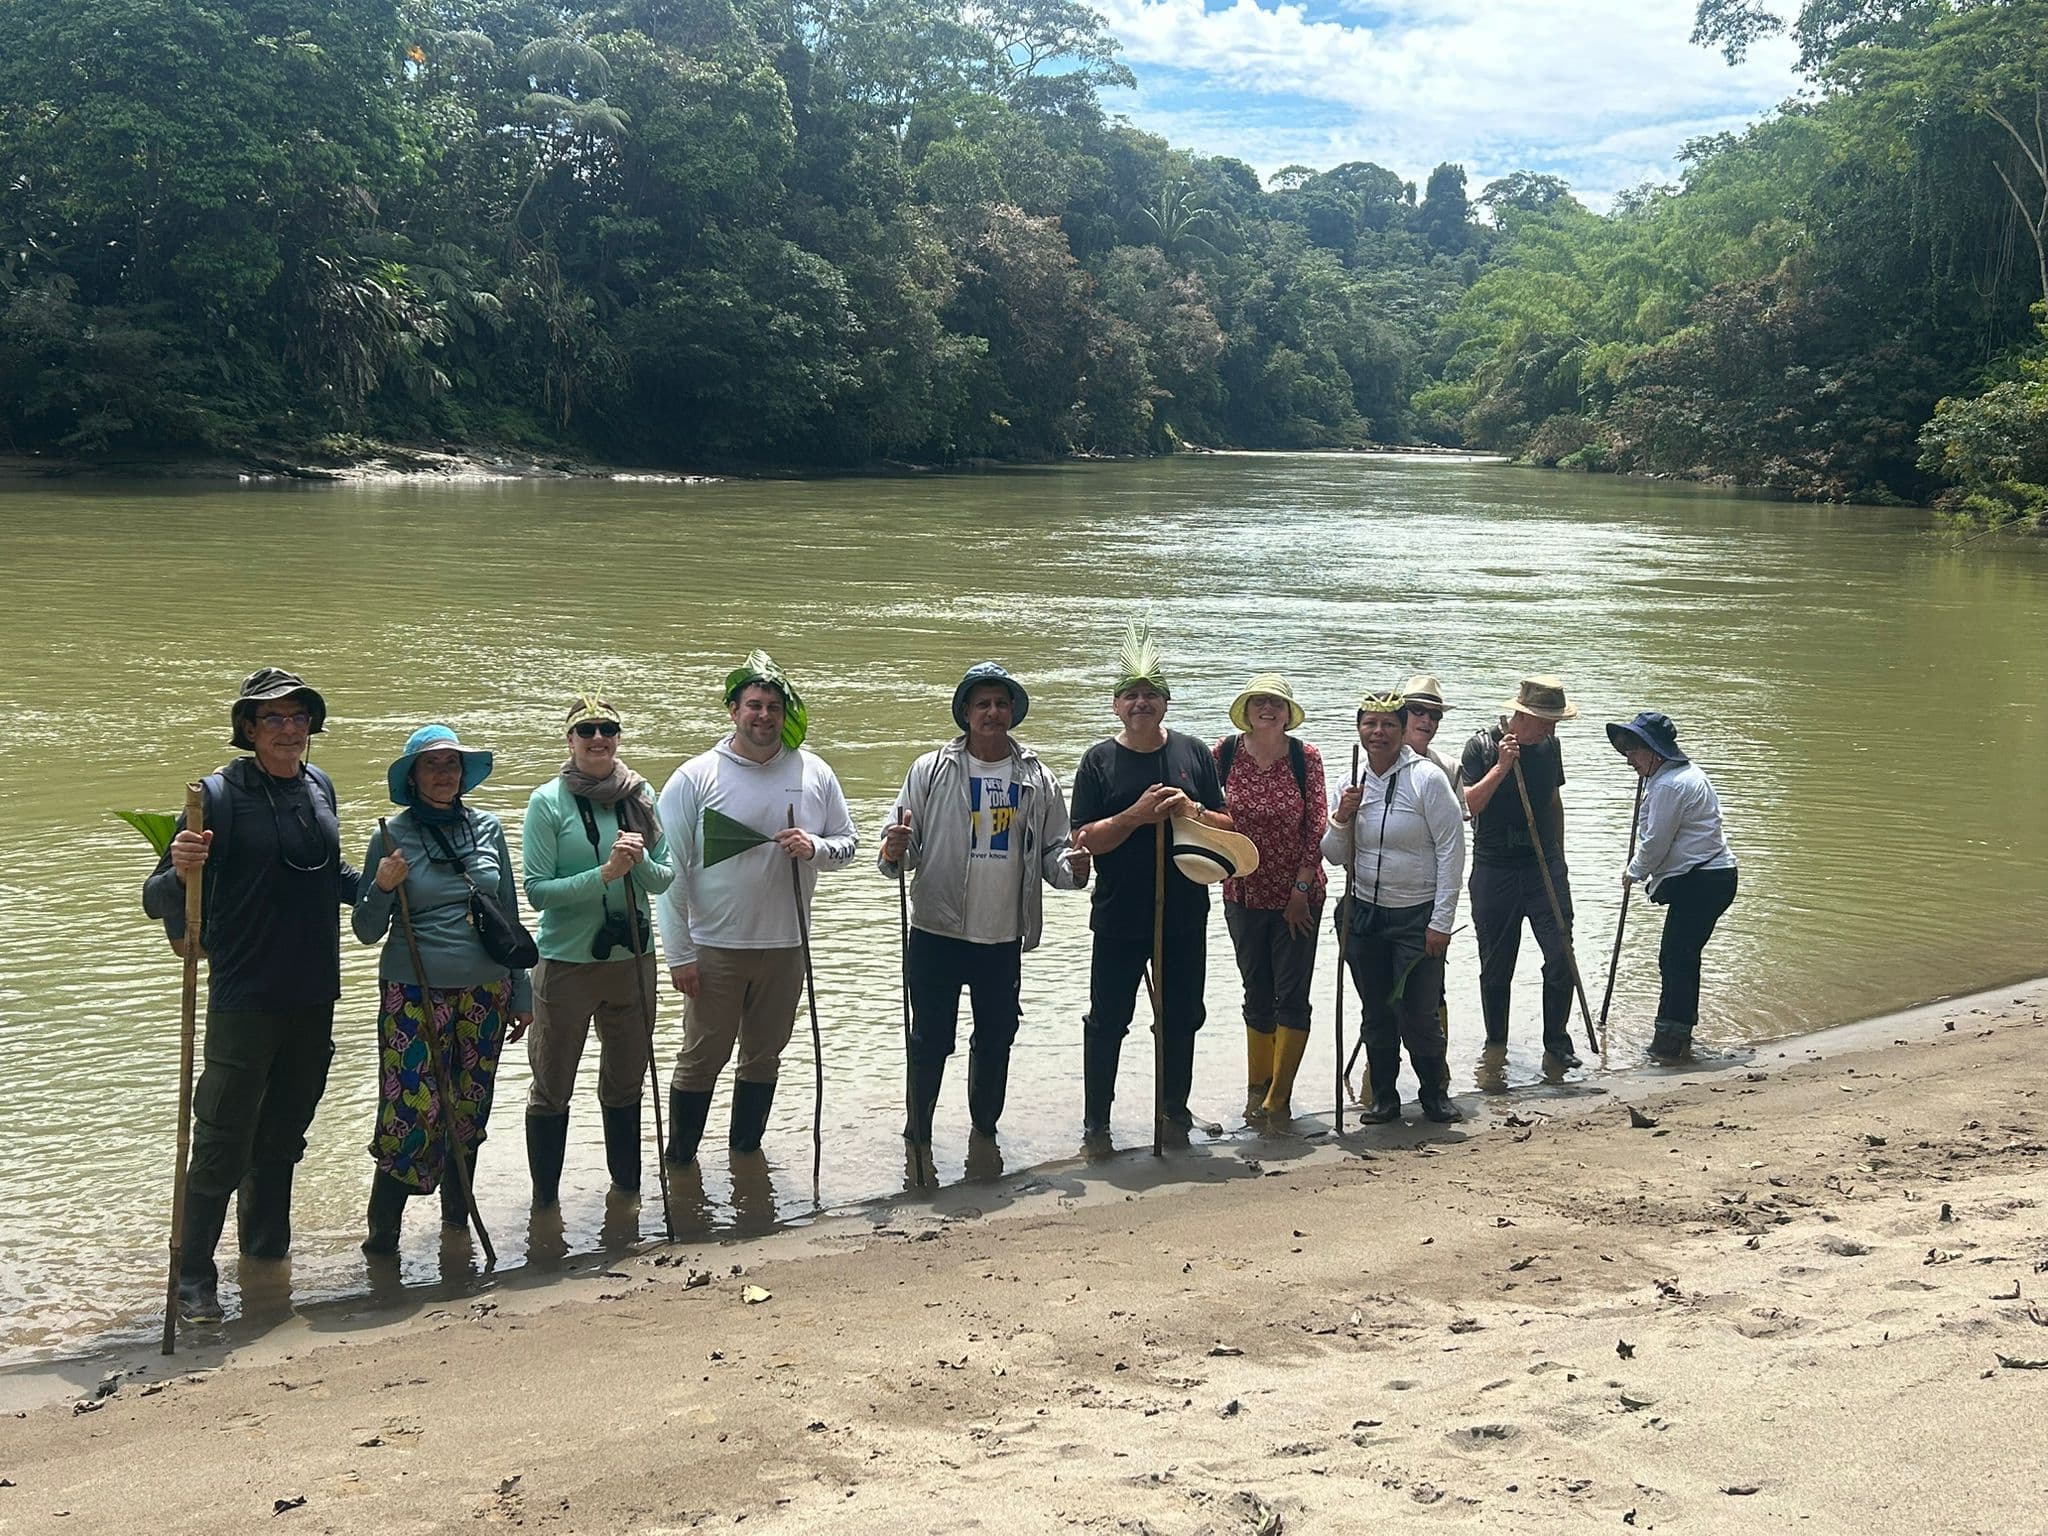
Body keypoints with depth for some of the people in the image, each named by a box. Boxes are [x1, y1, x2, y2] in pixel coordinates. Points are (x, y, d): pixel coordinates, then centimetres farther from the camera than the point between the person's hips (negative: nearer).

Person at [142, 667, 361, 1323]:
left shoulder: (319, 787, 6)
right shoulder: (221, 795, -13)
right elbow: (158, 901, -16)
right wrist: (180, 873, -37)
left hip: (313, 997, 6)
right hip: (244, 997, -6)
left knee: (283, 1135, 18)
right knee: (223, 1144, -3)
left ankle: (266, 1254, 33)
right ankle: (194, 1277, 9)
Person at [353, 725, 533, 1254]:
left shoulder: (487, 828, 7)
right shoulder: (391, 837, -2)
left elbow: (509, 915, 12)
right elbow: (368, 931, 1)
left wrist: (521, 994, 12)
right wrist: (382, 888, -19)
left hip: (485, 992, 3)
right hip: (415, 995, -3)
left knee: (468, 1112, 9)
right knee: (412, 1114, -9)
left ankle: (457, 1223, 24)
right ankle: (382, 1234, 3)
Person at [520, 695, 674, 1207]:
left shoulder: (640, 796, 2)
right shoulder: (548, 801, -10)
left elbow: (664, 879, 3)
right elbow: (537, 891, -15)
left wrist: (640, 862, -18)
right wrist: (604, 874, -24)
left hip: (632, 959, 4)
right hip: (566, 963, -4)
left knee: (625, 1082, 18)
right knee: (552, 1088, 7)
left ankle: (626, 1186, 34)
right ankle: (545, 1200, 21)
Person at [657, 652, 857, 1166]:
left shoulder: (814, 773, 1)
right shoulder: (696, 777, -8)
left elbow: (847, 843, 10)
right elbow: (671, 870, -7)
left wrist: (816, 848, -15)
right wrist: (679, 954, -10)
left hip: (786, 947, 3)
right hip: (714, 948, -3)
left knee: (763, 1058, 17)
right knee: (701, 1059, 4)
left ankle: (746, 1152, 33)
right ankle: (679, 1161, 18)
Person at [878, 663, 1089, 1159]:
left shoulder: (1039, 781, 5)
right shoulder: (931, 771, -2)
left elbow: (1053, 852, 9)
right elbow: (903, 843, -2)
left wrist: (1071, 868, -13)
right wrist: (893, 852, -25)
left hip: (1004, 937, 2)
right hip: (936, 933, -2)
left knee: (995, 1039, 15)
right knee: (930, 1040, 4)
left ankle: (985, 1130, 32)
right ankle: (918, 1134, 20)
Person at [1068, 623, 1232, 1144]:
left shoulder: (1192, 753, 4)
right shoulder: (1099, 761, -3)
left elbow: (1227, 827, 6)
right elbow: (1084, 840, -9)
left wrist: (1192, 811, -14)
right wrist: (1136, 815, -22)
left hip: (1185, 914, 2)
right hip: (1118, 918, -2)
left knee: (1181, 1017, 14)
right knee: (1107, 1021, 5)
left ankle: (1174, 1109, 30)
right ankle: (1096, 1120, 16)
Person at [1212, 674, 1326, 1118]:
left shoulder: (1305, 757, -7)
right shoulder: (1225, 753, -4)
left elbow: (1316, 827, -6)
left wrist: (1301, 888, -10)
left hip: (1297, 894, -2)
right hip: (1244, 894, 2)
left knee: (1291, 996, -2)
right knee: (1257, 994, 14)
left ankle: (1277, 1097, 5)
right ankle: (1257, 1087, 26)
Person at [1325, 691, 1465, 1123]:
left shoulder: (1426, 779, -10)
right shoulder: (1351, 784, 6)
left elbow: (1451, 850, -10)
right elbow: (1334, 856, 12)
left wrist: (1441, 921, -12)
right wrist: (1341, 819, -9)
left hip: (1417, 918, -5)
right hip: (1365, 914, 5)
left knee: (1417, 1015, -3)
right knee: (1377, 1015, 11)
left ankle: (1434, 1092, 20)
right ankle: (1384, 1098, 25)